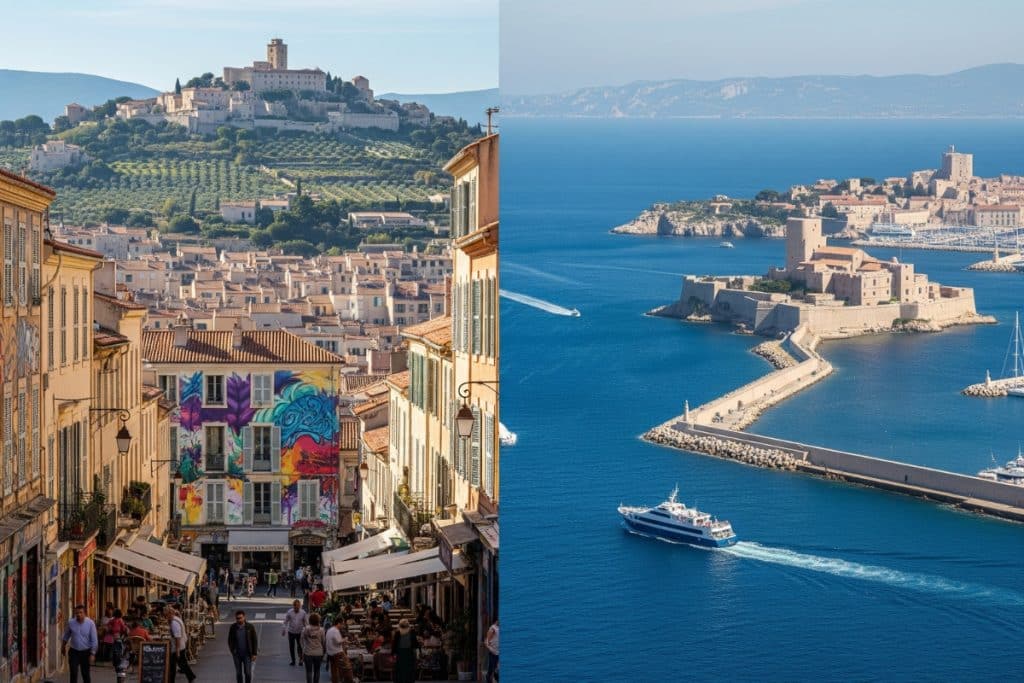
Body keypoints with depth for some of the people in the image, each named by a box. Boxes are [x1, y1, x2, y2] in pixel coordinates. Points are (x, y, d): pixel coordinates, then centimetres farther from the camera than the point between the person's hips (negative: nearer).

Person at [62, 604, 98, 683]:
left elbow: (94, 640, -10)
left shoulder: (90, 623, -12)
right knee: (73, 674, -7)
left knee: (85, 674, 7)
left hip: (86, 652, -1)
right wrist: (63, 646, 20)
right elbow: (65, 636, 12)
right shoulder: (71, 623, -6)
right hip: (74, 652, 1)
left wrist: (92, 654, -14)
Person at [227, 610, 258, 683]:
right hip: (237, 654, 1)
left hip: (247, 654, -1)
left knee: (247, 673, 0)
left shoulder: (250, 627, -12)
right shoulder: (233, 627, -8)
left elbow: (255, 640, -6)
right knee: (238, 673, 7)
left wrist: (254, 654, -8)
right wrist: (232, 651, -4)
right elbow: (230, 640, 4)